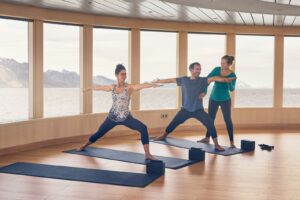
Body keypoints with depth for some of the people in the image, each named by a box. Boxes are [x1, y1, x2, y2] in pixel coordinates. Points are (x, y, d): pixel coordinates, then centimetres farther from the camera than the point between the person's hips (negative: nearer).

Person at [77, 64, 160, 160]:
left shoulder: (130, 87, -10)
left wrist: (152, 84, -49)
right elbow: (99, 87, 20)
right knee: (99, 133, 17)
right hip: (112, 117, 3)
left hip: (125, 117, -3)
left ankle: (147, 154, -20)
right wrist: (88, 88, 36)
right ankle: (84, 145, 47)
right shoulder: (112, 87, 2)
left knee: (143, 128, -26)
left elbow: (142, 85, -30)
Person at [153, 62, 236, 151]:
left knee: (210, 124, -20)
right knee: (174, 123, 15)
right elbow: (170, 80, 6)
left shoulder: (202, 80, -7)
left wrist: (225, 79, -40)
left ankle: (216, 145, -12)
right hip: (185, 109, 2)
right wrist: (156, 82, 12)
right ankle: (164, 136, 42)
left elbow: (214, 78, -23)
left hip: (198, 110, -2)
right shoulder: (184, 80, -1)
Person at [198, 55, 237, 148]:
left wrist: (229, 81, -40)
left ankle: (232, 142, 3)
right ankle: (207, 138, 28)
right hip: (213, 99, 3)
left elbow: (232, 89, -21)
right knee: (210, 118, 13)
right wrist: (204, 91, -23)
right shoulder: (216, 69, -6)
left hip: (225, 100, -3)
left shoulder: (232, 75, -12)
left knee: (228, 120, -4)